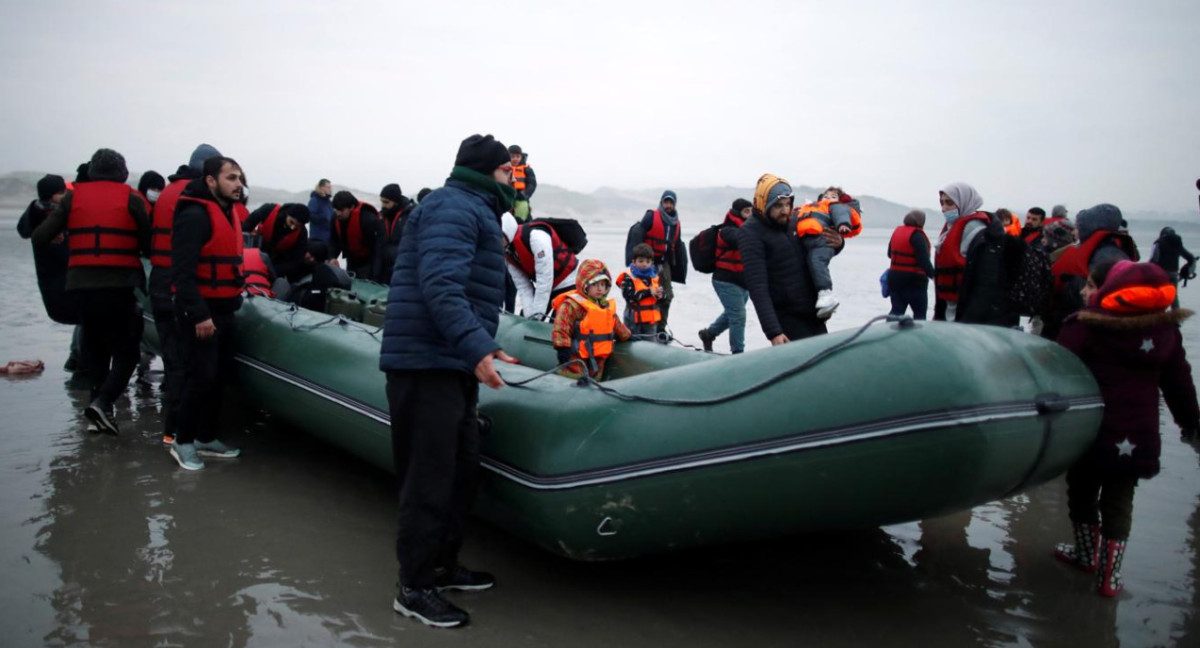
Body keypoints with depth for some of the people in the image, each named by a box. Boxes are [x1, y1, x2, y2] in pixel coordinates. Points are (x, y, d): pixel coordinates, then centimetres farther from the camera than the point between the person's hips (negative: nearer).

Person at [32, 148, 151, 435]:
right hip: (120, 285, -3)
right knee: (126, 351, 3)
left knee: (95, 349, 17)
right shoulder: (131, 198, -1)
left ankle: (100, 407, 16)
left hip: (82, 283, 4)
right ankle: (102, 401, -17)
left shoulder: (73, 197, 6)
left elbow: (39, 236, 4)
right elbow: (148, 242, -5)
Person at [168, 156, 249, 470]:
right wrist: (199, 315, -25)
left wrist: (236, 291, 15)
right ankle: (183, 442, 12)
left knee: (220, 376, 14)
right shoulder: (195, 216, -17)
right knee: (201, 378, -5)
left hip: (225, 311, 9)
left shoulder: (230, 212, 13)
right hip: (200, 314, -9)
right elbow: (183, 272, -22)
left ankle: (206, 438, 27)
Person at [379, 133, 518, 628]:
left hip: (454, 363, 11)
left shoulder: (473, 211, 23)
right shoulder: (453, 207, -12)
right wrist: (476, 346, -33)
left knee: (462, 471, 16)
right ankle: (415, 588, 5)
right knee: (430, 477, -6)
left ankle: (443, 566, 29)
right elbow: (439, 286, -26)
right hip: (428, 364, -11)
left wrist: (482, 346, 26)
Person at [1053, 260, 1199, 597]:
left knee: (1082, 495, 18)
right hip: (1138, 437, 4)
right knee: (1119, 504, 14)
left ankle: (1087, 554, 35)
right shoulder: (1165, 328, 4)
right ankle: (1109, 575, 18)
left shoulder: (1084, 326, -15)